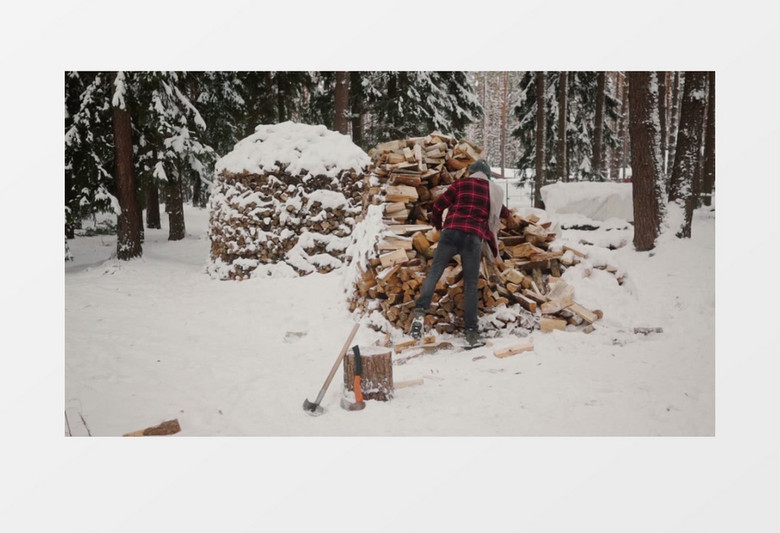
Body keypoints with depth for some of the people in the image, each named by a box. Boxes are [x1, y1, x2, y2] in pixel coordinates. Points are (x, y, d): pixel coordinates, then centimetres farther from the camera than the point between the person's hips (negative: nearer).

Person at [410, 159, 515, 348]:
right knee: (471, 284, 4)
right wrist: (508, 216, 61)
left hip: (451, 232, 0)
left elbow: (438, 205, 12)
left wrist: (437, 224, 31)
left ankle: (420, 311, -19)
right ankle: (471, 332, 2)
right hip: (474, 237, 1)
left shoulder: (461, 183, 16)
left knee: (434, 272, 3)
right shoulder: (494, 190, 21)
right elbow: (499, 209, 40)